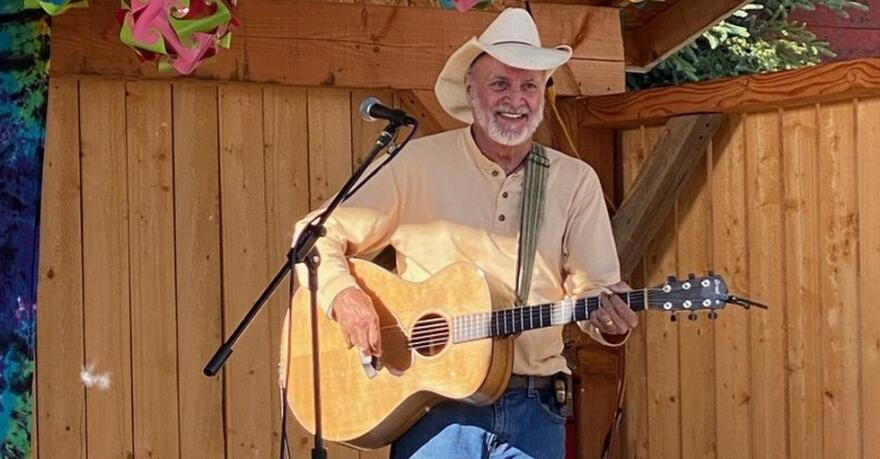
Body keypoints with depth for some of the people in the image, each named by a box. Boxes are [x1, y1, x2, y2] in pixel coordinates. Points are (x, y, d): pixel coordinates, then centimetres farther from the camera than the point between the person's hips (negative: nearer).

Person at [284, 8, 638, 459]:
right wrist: (342, 294, -18)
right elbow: (318, 236, 1)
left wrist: (610, 321, -19)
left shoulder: (576, 181, 5)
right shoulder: (417, 164, -2)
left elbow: (594, 288, 3)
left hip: (533, 409, 2)